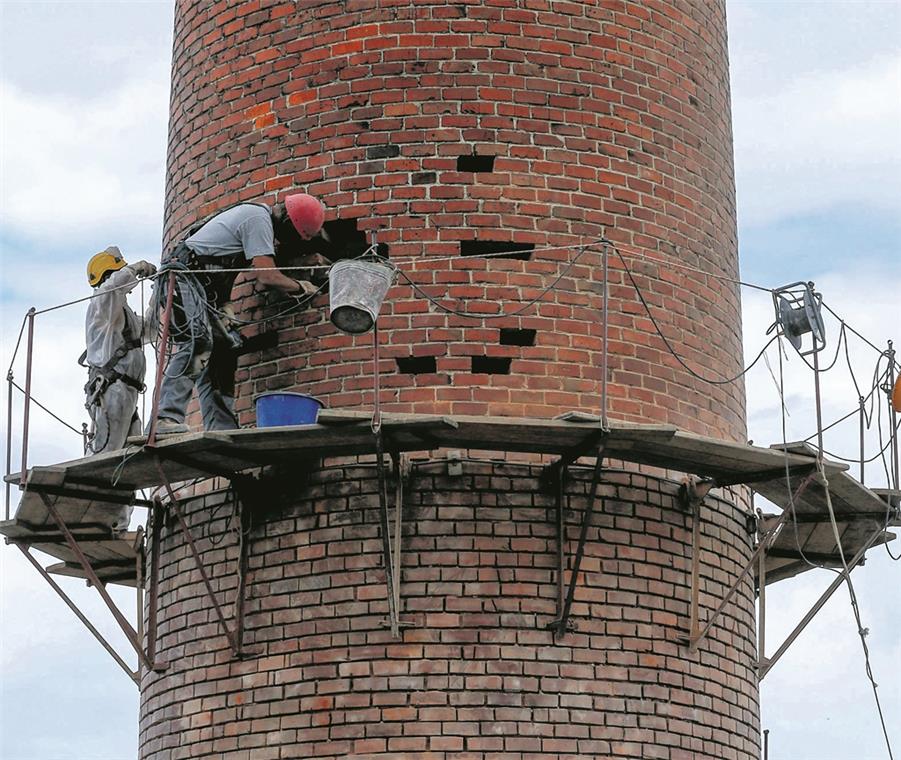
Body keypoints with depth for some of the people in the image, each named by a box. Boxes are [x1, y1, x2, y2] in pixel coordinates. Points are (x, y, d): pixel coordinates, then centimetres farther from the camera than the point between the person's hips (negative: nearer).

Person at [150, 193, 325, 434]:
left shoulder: (256, 214, 19)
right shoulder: (258, 218, -14)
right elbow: (267, 276, -18)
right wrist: (300, 287, -2)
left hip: (204, 289, 11)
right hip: (183, 276, -11)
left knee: (221, 352, 5)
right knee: (197, 342, -26)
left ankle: (222, 429, 0)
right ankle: (166, 418, -37)